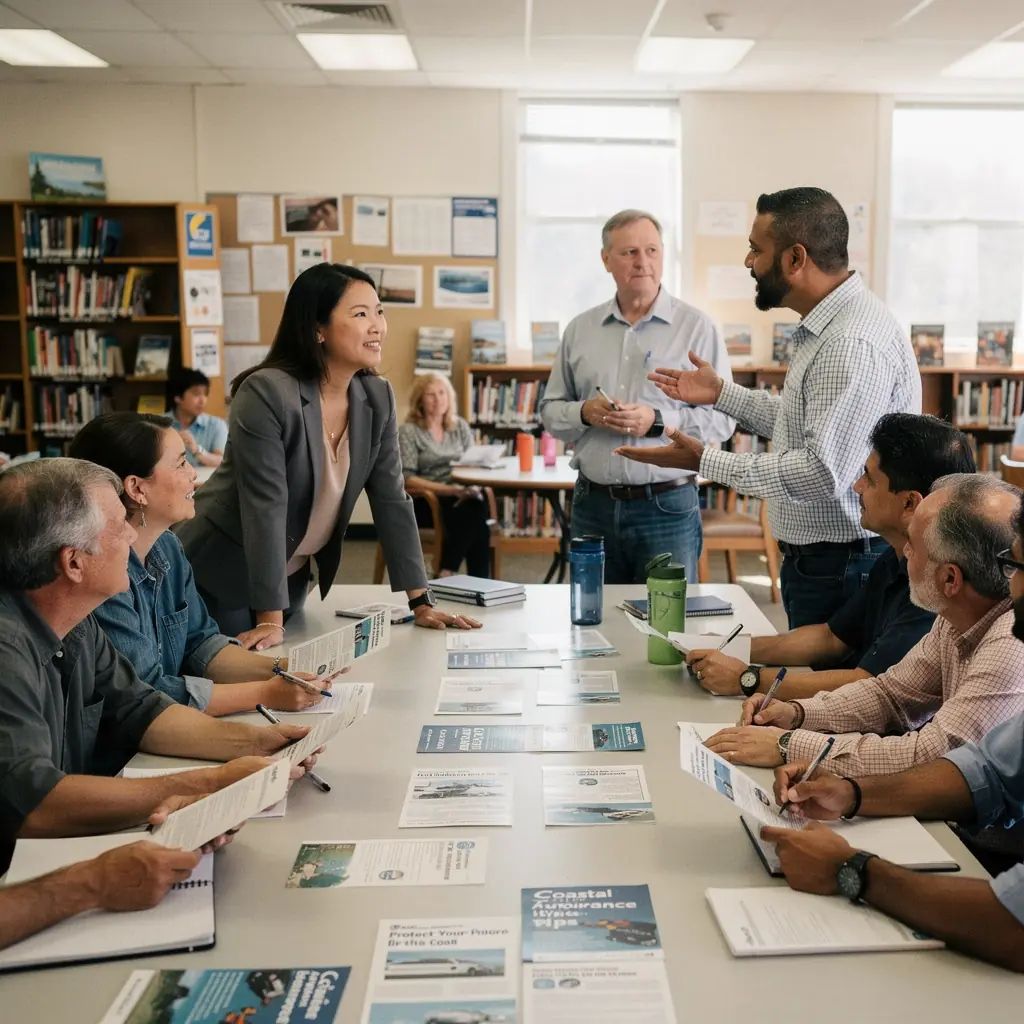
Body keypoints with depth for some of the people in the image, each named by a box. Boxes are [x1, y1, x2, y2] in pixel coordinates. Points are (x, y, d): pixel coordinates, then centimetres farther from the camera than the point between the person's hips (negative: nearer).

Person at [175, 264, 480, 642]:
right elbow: (266, 508, -28)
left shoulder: (378, 398, -6)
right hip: (220, 577, -6)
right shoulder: (267, 395, -25)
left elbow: (392, 501, -4)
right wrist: (271, 621, -28)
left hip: (292, 577, 6)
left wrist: (421, 602, -7)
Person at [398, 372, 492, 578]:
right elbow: (407, 480, -9)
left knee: (478, 508, -33)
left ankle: (445, 574, -25)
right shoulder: (408, 431, 0)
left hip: (461, 498, 4)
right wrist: (449, 489, -20)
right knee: (474, 515, -33)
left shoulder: (460, 426, 15)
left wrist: (472, 487, -13)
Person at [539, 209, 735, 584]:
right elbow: (550, 409, 12)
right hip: (593, 505, 3)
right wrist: (585, 412, -8)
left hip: (667, 506, -3)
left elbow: (723, 418, -6)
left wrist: (657, 421, -18)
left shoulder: (698, 328, -2)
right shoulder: (580, 329, 9)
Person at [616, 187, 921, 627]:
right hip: (813, 559, 10)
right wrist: (722, 393, 19)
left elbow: (824, 472, -28)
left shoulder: (855, 345, -24)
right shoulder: (825, 327, 11)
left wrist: (705, 462, -24)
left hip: (843, 569, -10)